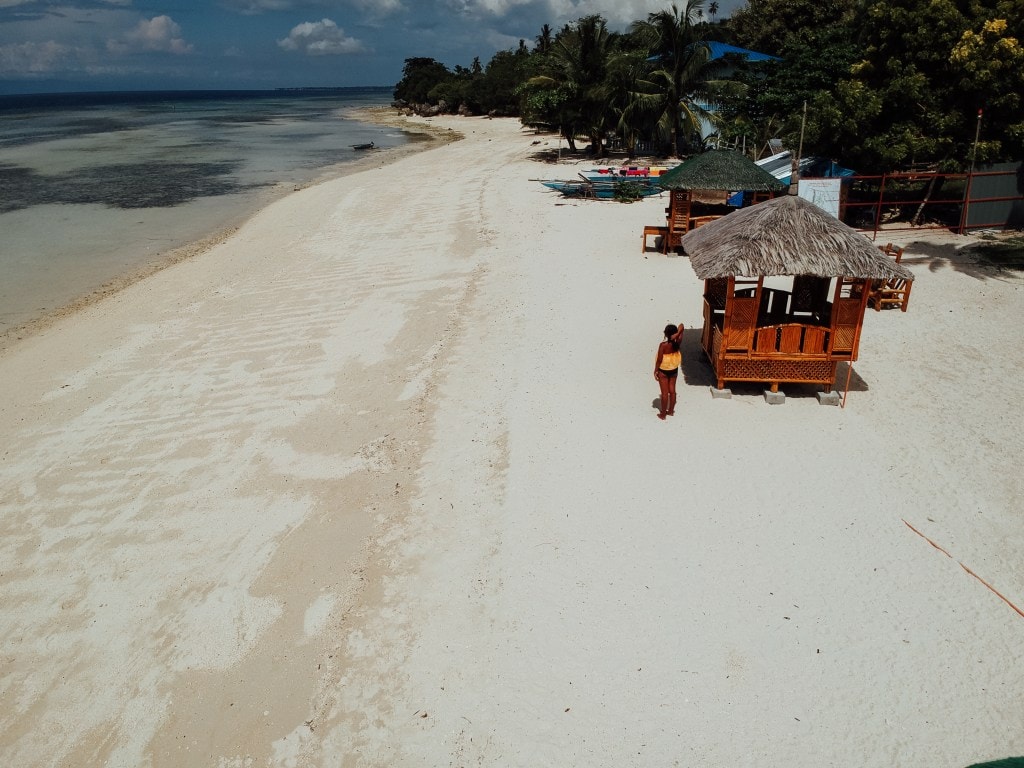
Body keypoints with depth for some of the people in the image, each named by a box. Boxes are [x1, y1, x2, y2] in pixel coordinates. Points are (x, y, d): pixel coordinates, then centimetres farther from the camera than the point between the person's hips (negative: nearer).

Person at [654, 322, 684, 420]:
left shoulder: (663, 345, -26)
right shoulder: (677, 342, -12)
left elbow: (659, 360, -19)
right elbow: (681, 325, -7)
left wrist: (655, 371, -6)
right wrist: (677, 334, -26)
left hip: (663, 371, -5)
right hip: (674, 370, 5)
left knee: (664, 393, 5)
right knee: (672, 390, 18)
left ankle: (663, 414, 17)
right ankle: (671, 411, 32)